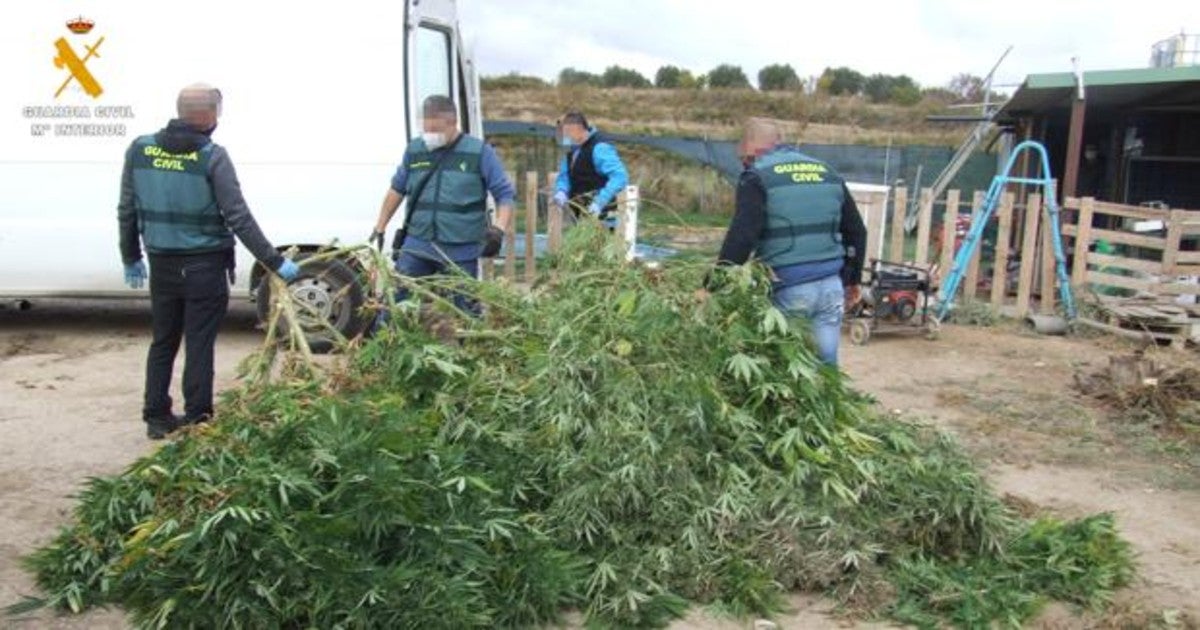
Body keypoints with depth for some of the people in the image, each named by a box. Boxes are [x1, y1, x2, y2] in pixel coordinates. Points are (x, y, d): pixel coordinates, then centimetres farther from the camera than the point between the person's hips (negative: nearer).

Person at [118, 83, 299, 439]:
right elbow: (239, 219, -16)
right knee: (199, 346, 3)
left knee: (163, 342, 17)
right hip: (204, 267, -5)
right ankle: (197, 421, 8)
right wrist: (275, 262, -12)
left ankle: (157, 418, 25)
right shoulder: (212, 157, -13)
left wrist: (130, 259, 20)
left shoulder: (140, 149, 2)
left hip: (162, 265, 5)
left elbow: (127, 211, 7)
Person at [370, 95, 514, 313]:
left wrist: (499, 229, -17)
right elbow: (397, 189, 19)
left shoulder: (480, 152, -2)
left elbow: (505, 195, -1)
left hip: (461, 253, -3)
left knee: (464, 308, 6)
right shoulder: (414, 150, 8)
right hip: (417, 246, 3)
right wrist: (379, 228, 20)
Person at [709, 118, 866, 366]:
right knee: (826, 366, 10)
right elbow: (856, 231, 19)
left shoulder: (758, 177, -4)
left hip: (787, 290, -5)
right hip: (831, 287, 5)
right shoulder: (828, 173, 15)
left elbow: (741, 237, -15)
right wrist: (852, 280, 27)